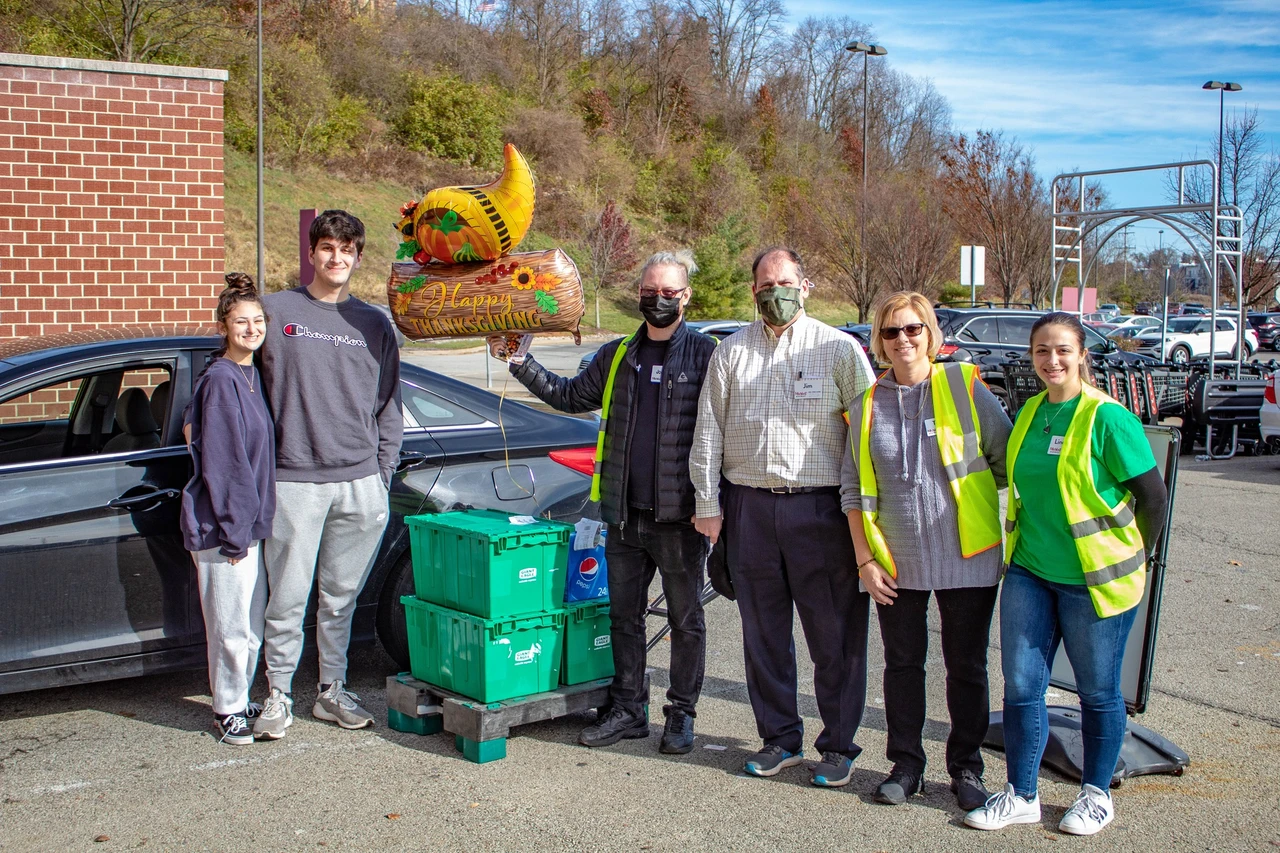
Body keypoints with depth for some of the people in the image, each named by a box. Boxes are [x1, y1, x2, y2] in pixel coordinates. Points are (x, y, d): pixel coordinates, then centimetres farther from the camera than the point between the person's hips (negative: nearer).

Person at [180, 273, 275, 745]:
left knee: (251, 626, 16)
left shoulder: (252, 375, 10)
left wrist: (252, 521, 14)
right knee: (232, 627, 2)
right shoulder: (220, 380, -15)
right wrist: (233, 531, -17)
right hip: (221, 527, -8)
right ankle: (228, 712, 16)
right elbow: (218, 462, -17)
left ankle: (240, 702, 29)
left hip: (247, 522, 8)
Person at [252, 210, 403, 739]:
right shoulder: (277, 312, 5)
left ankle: (332, 691, 22)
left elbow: (389, 406, 13)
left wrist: (383, 473, 7)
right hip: (294, 480, -2)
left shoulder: (374, 324, 12)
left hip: (360, 483, 3)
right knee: (288, 596, 0)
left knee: (342, 596, 10)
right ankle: (278, 695, 13)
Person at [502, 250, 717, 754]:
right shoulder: (616, 357, 11)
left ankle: (681, 714, 20)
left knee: (686, 621, 7)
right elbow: (570, 396, 23)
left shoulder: (704, 354, -4)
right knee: (624, 617, 13)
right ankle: (628, 709, 25)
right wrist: (522, 364, 14)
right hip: (624, 516, 5)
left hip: (680, 518, -5)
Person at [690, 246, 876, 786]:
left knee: (835, 635, 0)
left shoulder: (839, 349, 3)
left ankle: (839, 746, 15)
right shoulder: (731, 352, 11)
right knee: (763, 632, 9)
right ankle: (780, 738, 23)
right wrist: (708, 505, 7)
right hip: (749, 507, 3)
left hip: (820, 507, -3)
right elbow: (707, 432, 12)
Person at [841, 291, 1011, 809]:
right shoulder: (866, 406, 5)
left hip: (967, 558, -2)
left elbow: (1008, 460, 3)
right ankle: (906, 765, 25)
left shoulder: (966, 387, -2)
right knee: (902, 665, 11)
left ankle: (966, 769, 24)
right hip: (896, 563, 2)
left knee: (966, 668, 8)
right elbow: (853, 489, 7)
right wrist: (865, 559, 2)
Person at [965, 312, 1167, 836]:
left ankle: (1096, 795, 27)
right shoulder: (1029, 414, 6)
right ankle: (1022, 796, 19)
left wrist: (1130, 559, 1)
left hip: (1093, 579, -5)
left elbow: (1153, 496, -8)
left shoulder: (1108, 418, -12)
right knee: (1021, 685, 5)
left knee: (1098, 691, 10)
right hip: (1029, 573, 5)